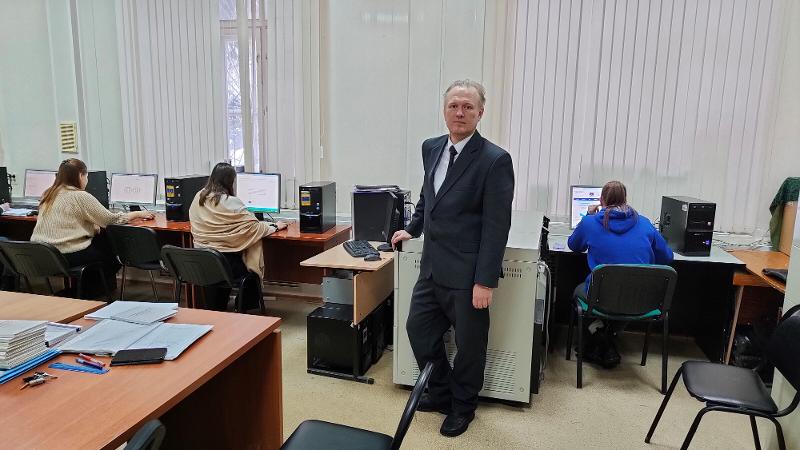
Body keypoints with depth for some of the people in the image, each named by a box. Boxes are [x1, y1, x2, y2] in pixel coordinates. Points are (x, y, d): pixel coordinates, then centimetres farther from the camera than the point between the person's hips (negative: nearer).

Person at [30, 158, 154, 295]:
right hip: (67, 256, -8)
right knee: (112, 249, 15)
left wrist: (92, 226, 9)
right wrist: (138, 214, 5)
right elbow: (112, 220, -8)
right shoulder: (81, 196, -12)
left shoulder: (48, 194, 11)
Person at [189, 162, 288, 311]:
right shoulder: (231, 203, -18)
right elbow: (254, 227, -13)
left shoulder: (198, 197, 2)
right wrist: (275, 226, 5)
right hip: (227, 261, -5)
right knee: (252, 269, 23)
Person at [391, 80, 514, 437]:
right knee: (418, 328, 15)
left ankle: (462, 406, 35)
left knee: (469, 342, 11)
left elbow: (496, 227, -17)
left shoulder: (495, 160, -15)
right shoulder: (431, 148, 5)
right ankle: (440, 391, 38)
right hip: (432, 266, 7)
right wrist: (412, 229, 24)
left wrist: (485, 281, -18)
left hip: (467, 273, -6)